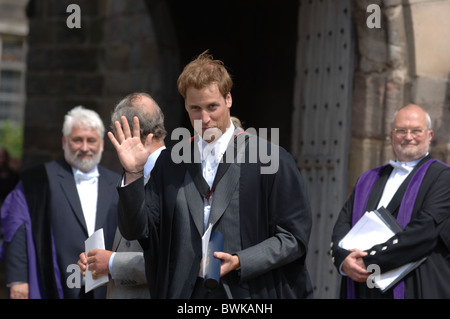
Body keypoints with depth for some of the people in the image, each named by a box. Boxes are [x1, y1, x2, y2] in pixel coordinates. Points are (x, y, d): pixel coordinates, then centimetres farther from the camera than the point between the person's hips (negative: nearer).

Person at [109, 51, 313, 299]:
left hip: (250, 291, -2)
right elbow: (136, 230, 2)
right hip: (186, 291, 3)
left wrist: (240, 262, -15)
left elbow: (295, 236, -5)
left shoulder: (269, 159, -4)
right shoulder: (169, 165, 7)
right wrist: (133, 173, -10)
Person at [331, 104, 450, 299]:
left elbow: (425, 231, -15)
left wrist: (370, 260, -17)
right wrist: (344, 259, -14)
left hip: (413, 289, -5)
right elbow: (343, 224, 8)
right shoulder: (369, 180, 17)